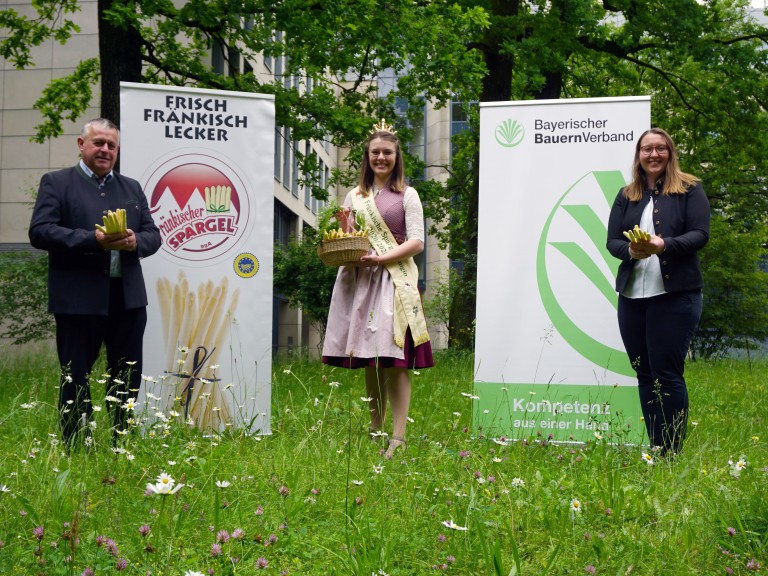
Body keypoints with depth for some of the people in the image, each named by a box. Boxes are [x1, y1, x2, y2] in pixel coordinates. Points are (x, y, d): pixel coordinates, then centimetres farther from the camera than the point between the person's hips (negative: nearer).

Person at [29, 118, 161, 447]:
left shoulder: (132, 188, 18)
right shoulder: (56, 183, 2)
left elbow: (153, 235, 14)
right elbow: (40, 232, -10)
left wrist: (135, 242, -10)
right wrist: (94, 240, -20)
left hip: (128, 298, 5)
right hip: (79, 299, -5)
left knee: (128, 377, 10)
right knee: (75, 377, 2)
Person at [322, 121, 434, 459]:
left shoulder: (407, 196, 5)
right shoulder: (355, 196, 17)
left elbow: (417, 243, -2)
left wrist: (381, 258, -14)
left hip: (395, 279, -4)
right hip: (360, 281, 4)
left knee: (394, 360, -12)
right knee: (369, 360, 6)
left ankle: (398, 437, -14)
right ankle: (374, 431, 14)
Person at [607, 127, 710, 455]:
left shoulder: (689, 190, 3)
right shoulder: (626, 195, 15)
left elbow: (700, 234, -6)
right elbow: (612, 241, 9)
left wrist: (664, 245, -23)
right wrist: (631, 250, -14)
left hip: (675, 294, -5)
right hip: (632, 295, 5)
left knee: (667, 374, -8)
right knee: (644, 374, 7)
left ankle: (672, 452, -2)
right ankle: (654, 450, 13)